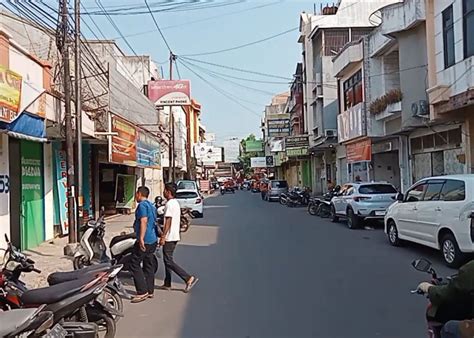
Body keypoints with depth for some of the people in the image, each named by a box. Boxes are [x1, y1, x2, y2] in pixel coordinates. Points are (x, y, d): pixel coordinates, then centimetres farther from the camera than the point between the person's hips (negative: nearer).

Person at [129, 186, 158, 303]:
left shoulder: (142, 205, -11)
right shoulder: (151, 205, 18)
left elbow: (144, 221, -22)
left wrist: (141, 238, -26)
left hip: (144, 240, -10)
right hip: (153, 240, 10)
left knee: (135, 264, -5)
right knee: (149, 265, 12)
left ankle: (142, 291, -7)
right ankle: (150, 291, 16)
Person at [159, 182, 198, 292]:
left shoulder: (169, 204, -17)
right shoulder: (176, 203, 13)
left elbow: (168, 222, -22)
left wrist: (163, 236, -20)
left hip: (169, 237, -10)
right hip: (175, 236, 10)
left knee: (168, 261, -6)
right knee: (167, 259, 15)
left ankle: (189, 278, -11)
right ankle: (167, 284, 20)